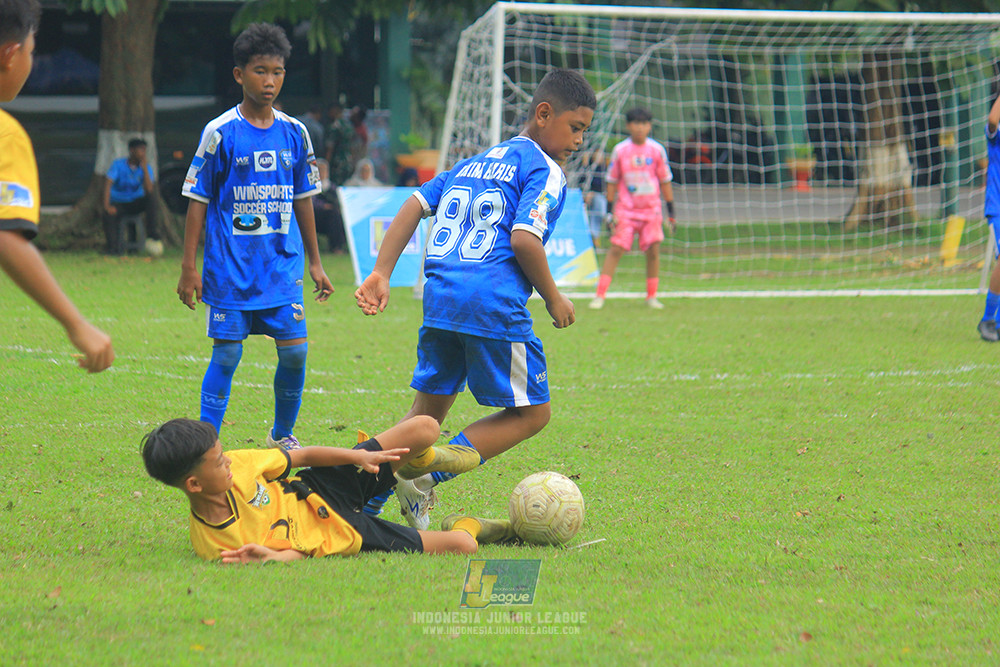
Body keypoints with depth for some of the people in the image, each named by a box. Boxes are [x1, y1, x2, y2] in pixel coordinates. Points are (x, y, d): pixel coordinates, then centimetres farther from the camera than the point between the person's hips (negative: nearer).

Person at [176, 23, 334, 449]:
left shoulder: (294, 133, 7)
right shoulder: (220, 134, -5)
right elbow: (198, 201, -2)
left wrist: (314, 262, 17)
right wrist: (189, 267, -5)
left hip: (283, 266, 4)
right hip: (230, 268, -4)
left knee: (295, 351, -2)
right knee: (226, 354, -3)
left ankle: (282, 436, 18)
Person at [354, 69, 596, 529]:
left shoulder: (473, 163, 24)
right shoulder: (545, 171, 0)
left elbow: (412, 207, 15)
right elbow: (523, 240, -13)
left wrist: (381, 274, 11)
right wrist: (553, 299, 0)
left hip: (439, 297, 7)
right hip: (494, 303, -7)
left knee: (429, 408, 17)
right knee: (531, 413, 4)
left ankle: (369, 495, 1)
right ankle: (425, 476, -10)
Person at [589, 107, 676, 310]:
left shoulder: (657, 150, 2)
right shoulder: (620, 150, -1)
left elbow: (665, 181, 9)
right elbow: (612, 181, 5)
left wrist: (671, 212, 7)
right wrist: (610, 211, 1)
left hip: (651, 209, 1)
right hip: (626, 208, -1)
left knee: (653, 250, -4)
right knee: (616, 249, -8)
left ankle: (651, 296, 8)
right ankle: (600, 295, -6)